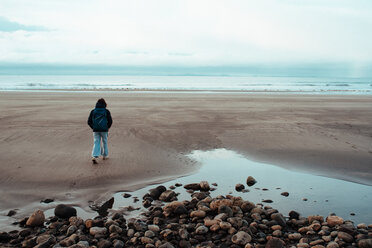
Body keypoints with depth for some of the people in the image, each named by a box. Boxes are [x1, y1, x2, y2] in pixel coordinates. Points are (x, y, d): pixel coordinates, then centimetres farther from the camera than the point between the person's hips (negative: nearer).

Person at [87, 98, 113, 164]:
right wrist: (107, 127, 16)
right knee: (104, 142, 16)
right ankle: (105, 155, 27)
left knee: (96, 143, 1)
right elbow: (110, 121, -2)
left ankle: (94, 156, -16)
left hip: (96, 130, 1)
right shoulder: (106, 111, -1)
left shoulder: (93, 111, 5)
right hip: (104, 130, -1)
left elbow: (89, 122, 4)